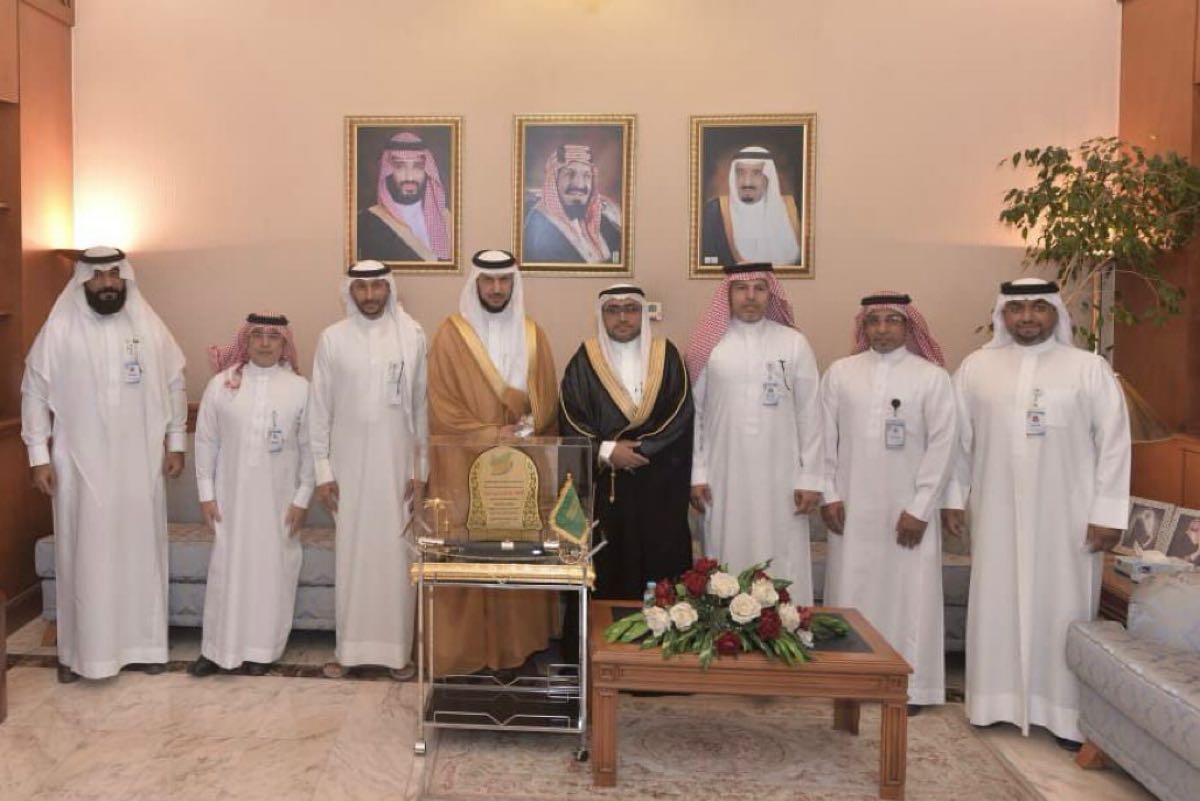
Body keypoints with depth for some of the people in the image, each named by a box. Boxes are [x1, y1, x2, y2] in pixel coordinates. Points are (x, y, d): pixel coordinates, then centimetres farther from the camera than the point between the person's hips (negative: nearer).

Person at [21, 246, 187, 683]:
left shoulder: (149, 326, 2)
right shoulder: (59, 329, -4)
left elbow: (174, 385, 9)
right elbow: (34, 393, -1)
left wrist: (175, 442, 5)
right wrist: (39, 456, -6)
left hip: (140, 463, 2)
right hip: (81, 463, -2)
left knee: (141, 551, 9)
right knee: (84, 556, 4)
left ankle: (144, 643, 21)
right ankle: (79, 651, 16)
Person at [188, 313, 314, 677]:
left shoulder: (300, 388, -3)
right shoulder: (220, 384, -1)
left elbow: (309, 448, 0)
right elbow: (206, 441, 2)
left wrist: (302, 498, -3)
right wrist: (206, 494, 0)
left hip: (279, 500, 0)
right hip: (232, 497, 0)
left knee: (272, 572, 6)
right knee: (227, 570, 5)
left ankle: (261, 649, 20)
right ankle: (218, 648, 18)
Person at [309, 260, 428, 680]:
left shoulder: (412, 336, 0)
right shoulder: (332, 339, 0)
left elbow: (423, 406, 1)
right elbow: (318, 409, 3)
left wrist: (422, 470, -1)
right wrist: (322, 471, -1)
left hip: (397, 466, 0)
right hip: (349, 465, 1)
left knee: (397, 557, 4)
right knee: (350, 556, 7)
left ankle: (398, 649, 16)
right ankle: (349, 648, 19)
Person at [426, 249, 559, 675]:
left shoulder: (532, 335, 9)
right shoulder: (451, 334, -2)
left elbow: (548, 402, 9)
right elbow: (442, 404, -7)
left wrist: (526, 429, -10)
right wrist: (490, 435, -14)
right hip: (466, 466, -3)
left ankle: (518, 645, 18)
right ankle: (465, 649, 10)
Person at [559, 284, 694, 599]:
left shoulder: (666, 356, 6)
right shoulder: (585, 361, 4)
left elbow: (680, 419, -1)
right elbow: (570, 422, -1)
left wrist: (639, 449, -11)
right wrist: (606, 451, -15)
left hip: (659, 489, 1)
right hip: (602, 488, 0)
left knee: (660, 571, 1)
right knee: (605, 572, -1)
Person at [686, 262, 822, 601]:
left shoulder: (794, 343, 2)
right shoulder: (709, 343, 2)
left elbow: (809, 414, 2)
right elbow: (693, 412, 3)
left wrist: (810, 478, -1)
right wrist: (696, 473, 0)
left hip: (780, 478, 0)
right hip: (724, 478, 0)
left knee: (782, 567, 3)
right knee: (727, 566, 7)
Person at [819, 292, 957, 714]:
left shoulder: (933, 377, -1)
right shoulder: (839, 373, 5)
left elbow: (941, 445, -4)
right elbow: (825, 436, 5)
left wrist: (920, 508, -8)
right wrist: (828, 494, 0)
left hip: (908, 510, -2)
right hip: (851, 508, 2)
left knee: (909, 593, 2)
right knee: (850, 589, 7)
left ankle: (911, 684, 14)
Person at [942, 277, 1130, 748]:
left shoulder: (1090, 368, -1)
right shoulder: (977, 367, 4)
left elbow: (1114, 442, -3)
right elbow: (958, 437, 7)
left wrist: (1108, 512, -7)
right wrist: (953, 497, 5)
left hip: (1066, 515, -1)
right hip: (998, 513, 2)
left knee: (1063, 606, 4)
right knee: (997, 602, 7)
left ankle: (1066, 711, 14)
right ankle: (998, 699, 20)